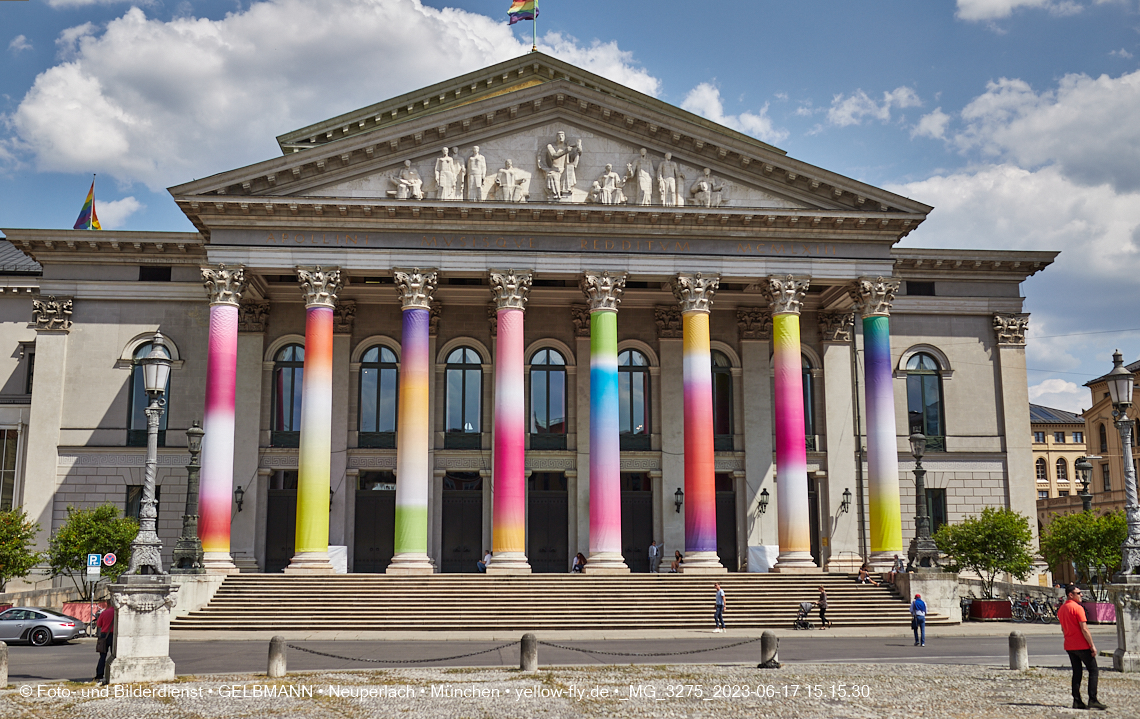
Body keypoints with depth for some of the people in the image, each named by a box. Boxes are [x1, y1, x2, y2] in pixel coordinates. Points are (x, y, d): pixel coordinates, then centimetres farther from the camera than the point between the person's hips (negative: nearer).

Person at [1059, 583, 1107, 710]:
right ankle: (1092, 700, -5)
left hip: (1069, 646, 8)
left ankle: (1077, 701, 6)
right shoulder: (1077, 608, -14)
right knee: (1094, 671, 1)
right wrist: (1092, 645, -12)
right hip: (1082, 646, -8)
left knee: (1076, 673, 10)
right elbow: (1084, 629, -17)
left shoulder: (1061, 609, 11)